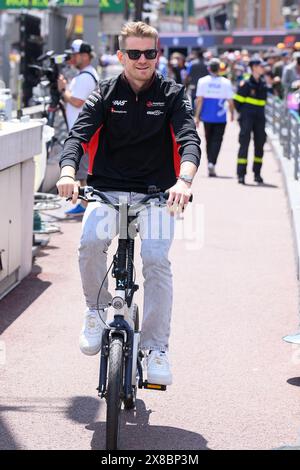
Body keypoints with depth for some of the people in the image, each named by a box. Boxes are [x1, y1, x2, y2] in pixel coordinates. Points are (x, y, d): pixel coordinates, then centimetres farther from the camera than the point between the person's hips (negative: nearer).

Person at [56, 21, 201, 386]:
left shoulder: (172, 95, 2)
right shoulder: (106, 94, 5)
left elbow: (189, 140, -12)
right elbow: (79, 134, -8)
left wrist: (183, 181, -34)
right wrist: (67, 172, -30)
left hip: (157, 193, -1)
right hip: (107, 190, 1)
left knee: (156, 259, -22)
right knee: (90, 242, -28)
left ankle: (157, 348, -12)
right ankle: (97, 310, -1)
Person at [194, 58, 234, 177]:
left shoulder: (202, 81, -2)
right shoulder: (226, 82, -5)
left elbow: (199, 100, -4)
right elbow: (230, 101, -3)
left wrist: (197, 116, 1)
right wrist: (232, 114, 13)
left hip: (207, 117, 2)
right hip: (220, 118, -2)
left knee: (209, 140, 15)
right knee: (217, 141, -1)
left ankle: (210, 162, 20)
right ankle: (212, 163, -17)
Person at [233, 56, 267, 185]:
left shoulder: (263, 84, 9)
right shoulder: (246, 84, -9)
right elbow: (237, 101, -4)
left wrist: (259, 112, 14)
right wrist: (243, 112, 2)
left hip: (260, 119, 6)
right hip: (247, 118, -6)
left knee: (260, 144, 8)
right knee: (244, 144, -7)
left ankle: (257, 173, 17)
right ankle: (241, 174, -4)